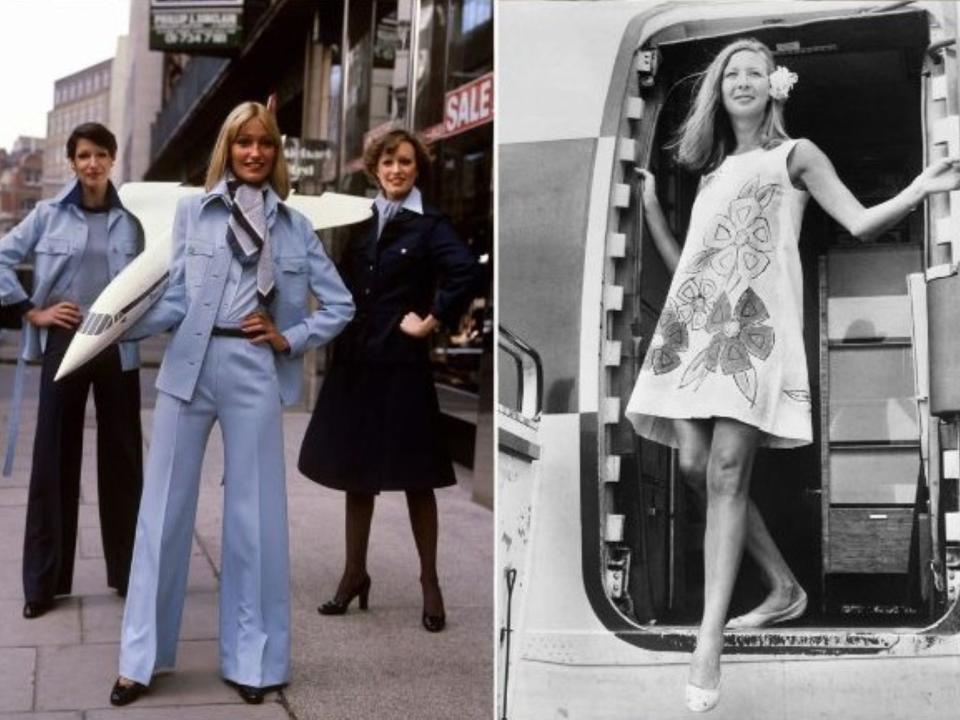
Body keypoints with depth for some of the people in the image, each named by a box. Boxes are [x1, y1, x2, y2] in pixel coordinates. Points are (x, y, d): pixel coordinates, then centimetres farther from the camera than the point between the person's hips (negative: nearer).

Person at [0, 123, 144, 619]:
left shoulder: (130, 220, 5)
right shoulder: (48, 214, 2)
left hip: (118, 347, 1)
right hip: (64, 344, -1)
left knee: (121, 456, 6)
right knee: (54, 457, 2)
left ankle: (128, 571, 18)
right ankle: (43, 580, 11)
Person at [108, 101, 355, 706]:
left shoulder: (295, 226, 9)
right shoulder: (192, 211, 6)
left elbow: (341, 305, 11)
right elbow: (175, 301, -1)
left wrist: (290, 340, 0)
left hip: (256, 372, 0)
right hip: (189, 366, 0)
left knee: (255, 513, 4)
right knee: (165, 508, 4)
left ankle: (252, 657, 16)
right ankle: (141, 656, 15)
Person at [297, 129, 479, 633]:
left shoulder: (429, 226, -4)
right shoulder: (359, 221, 10)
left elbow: (464, 272, -20)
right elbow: (343, 285, 14)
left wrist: (432, 322, -16)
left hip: (402, 365, -5)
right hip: (354, 363, 5)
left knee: (414, 477, 3)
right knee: (355, 471, 12)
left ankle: (429, 581, 14)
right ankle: (354, 573, 25)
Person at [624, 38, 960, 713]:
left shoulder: (796, 155, 12)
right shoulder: (712, 169, 26)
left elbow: (860, 222, 0)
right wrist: (651, 203, 22)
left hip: (756, 323, -6)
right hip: (695, 323, 6)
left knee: (727, 471, -16)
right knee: (696, 466, -2)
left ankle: (710, 641, -19)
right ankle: (786, 588, 17)